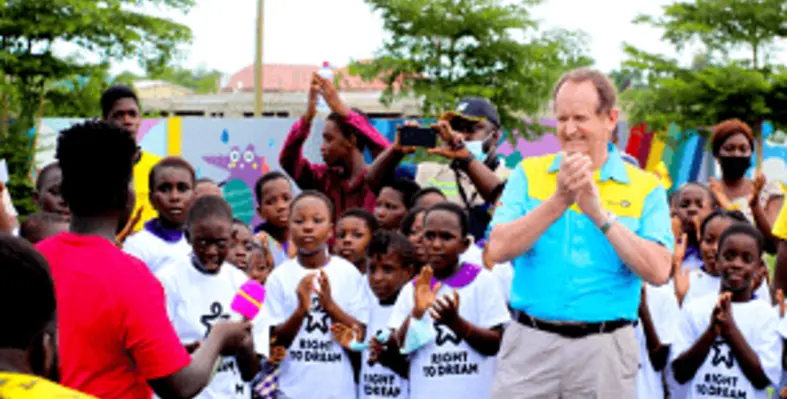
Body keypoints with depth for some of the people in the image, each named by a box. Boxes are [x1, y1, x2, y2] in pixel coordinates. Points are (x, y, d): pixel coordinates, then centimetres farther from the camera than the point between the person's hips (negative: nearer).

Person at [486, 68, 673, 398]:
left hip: (604, 348, 0)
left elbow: (659, 271, -9)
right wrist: (559, 200, -14)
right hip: (530, 343, 1)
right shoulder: (529, 174, 8)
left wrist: (600, 213, -14)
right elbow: (498, 250, -5)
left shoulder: (645, 188, 4)